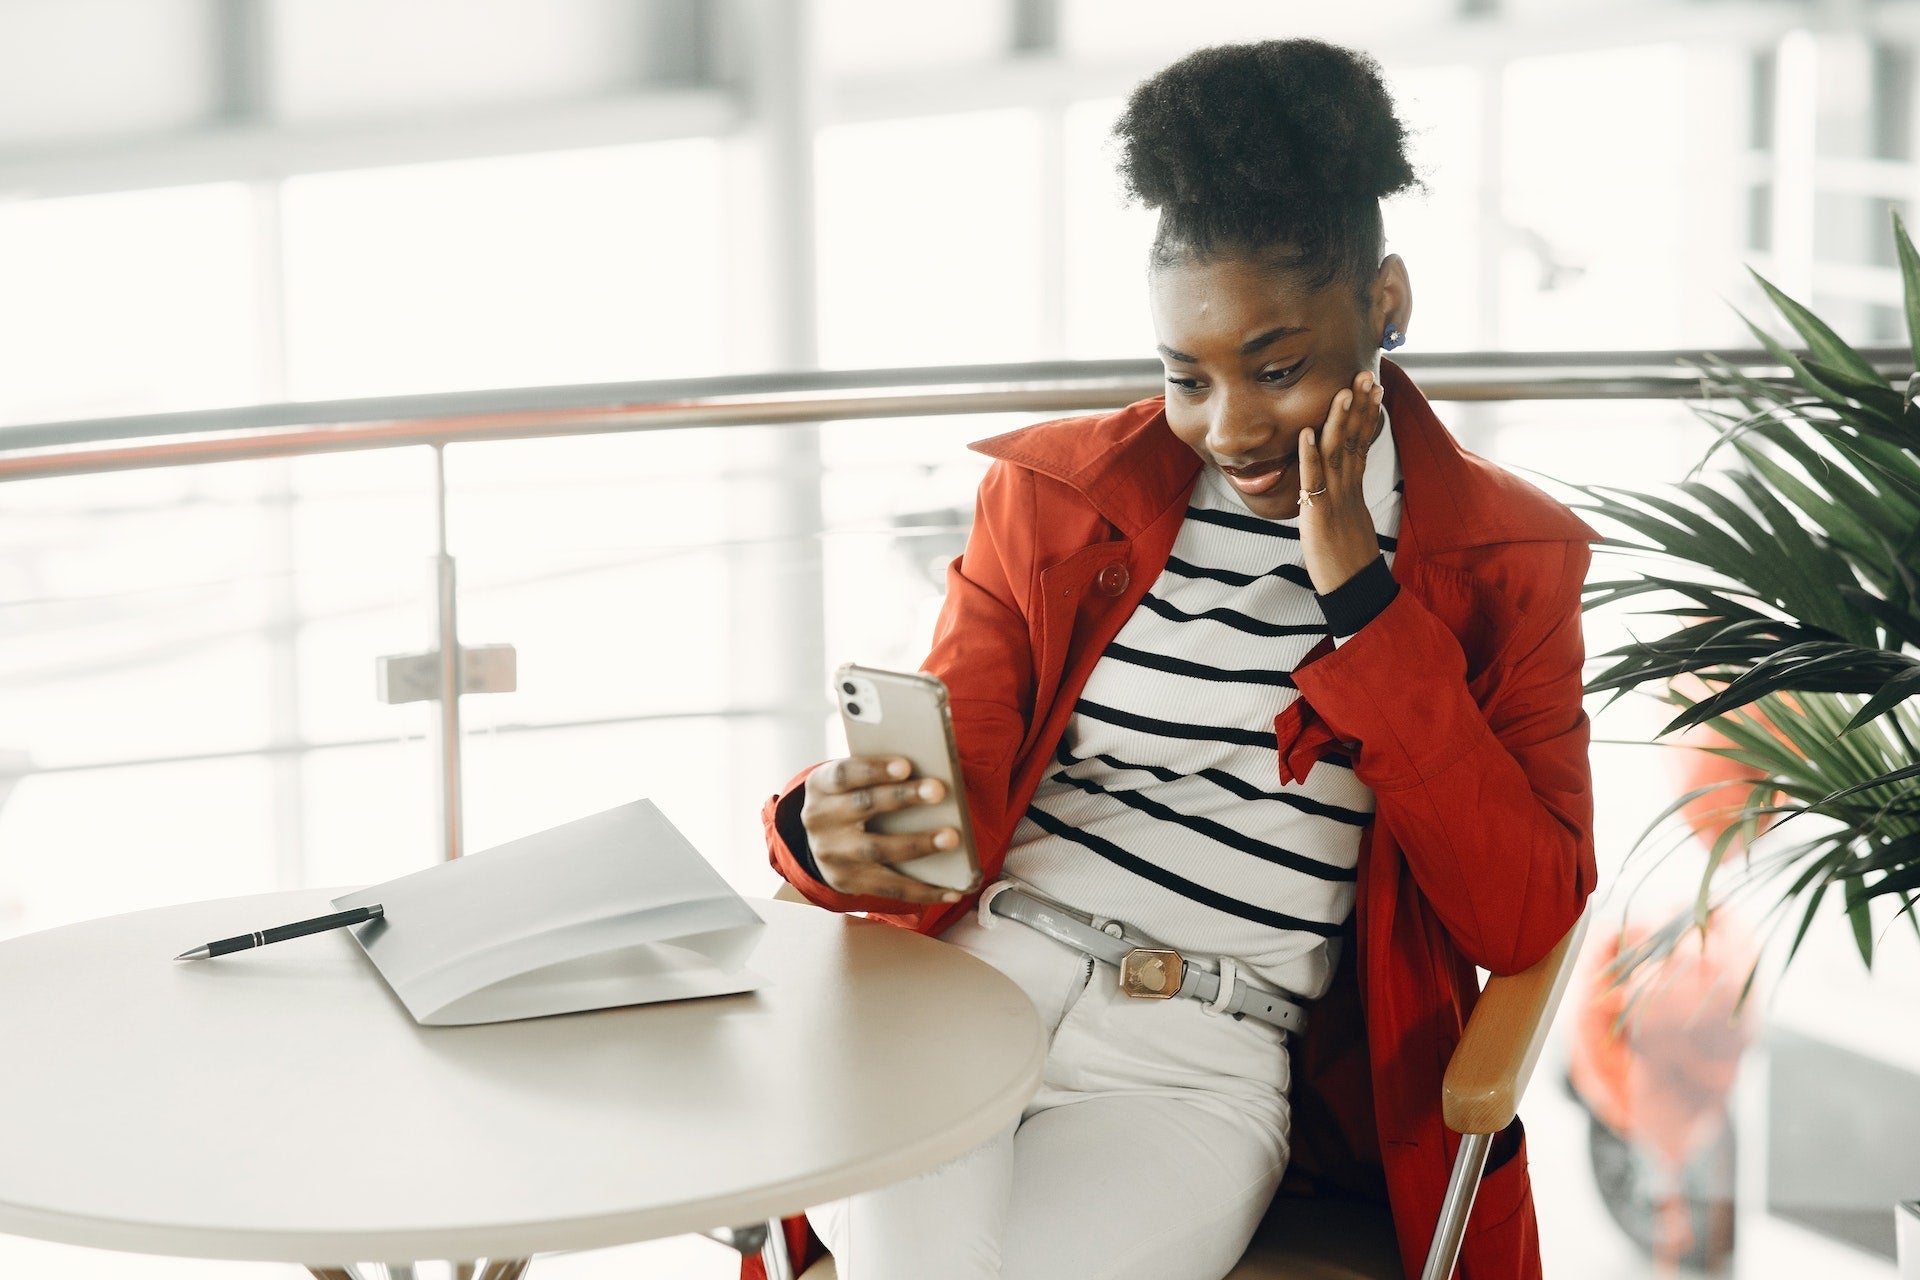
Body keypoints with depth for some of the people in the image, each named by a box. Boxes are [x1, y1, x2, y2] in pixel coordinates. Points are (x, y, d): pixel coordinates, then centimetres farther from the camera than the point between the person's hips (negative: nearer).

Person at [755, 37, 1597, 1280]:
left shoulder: (1500, 558, 7)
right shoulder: (1050, 492, 11)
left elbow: (1523, 923, -4)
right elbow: (947, 818, 10)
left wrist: (1359, 596, -9)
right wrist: (849, 840, -16)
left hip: (1200, 1065, -1)